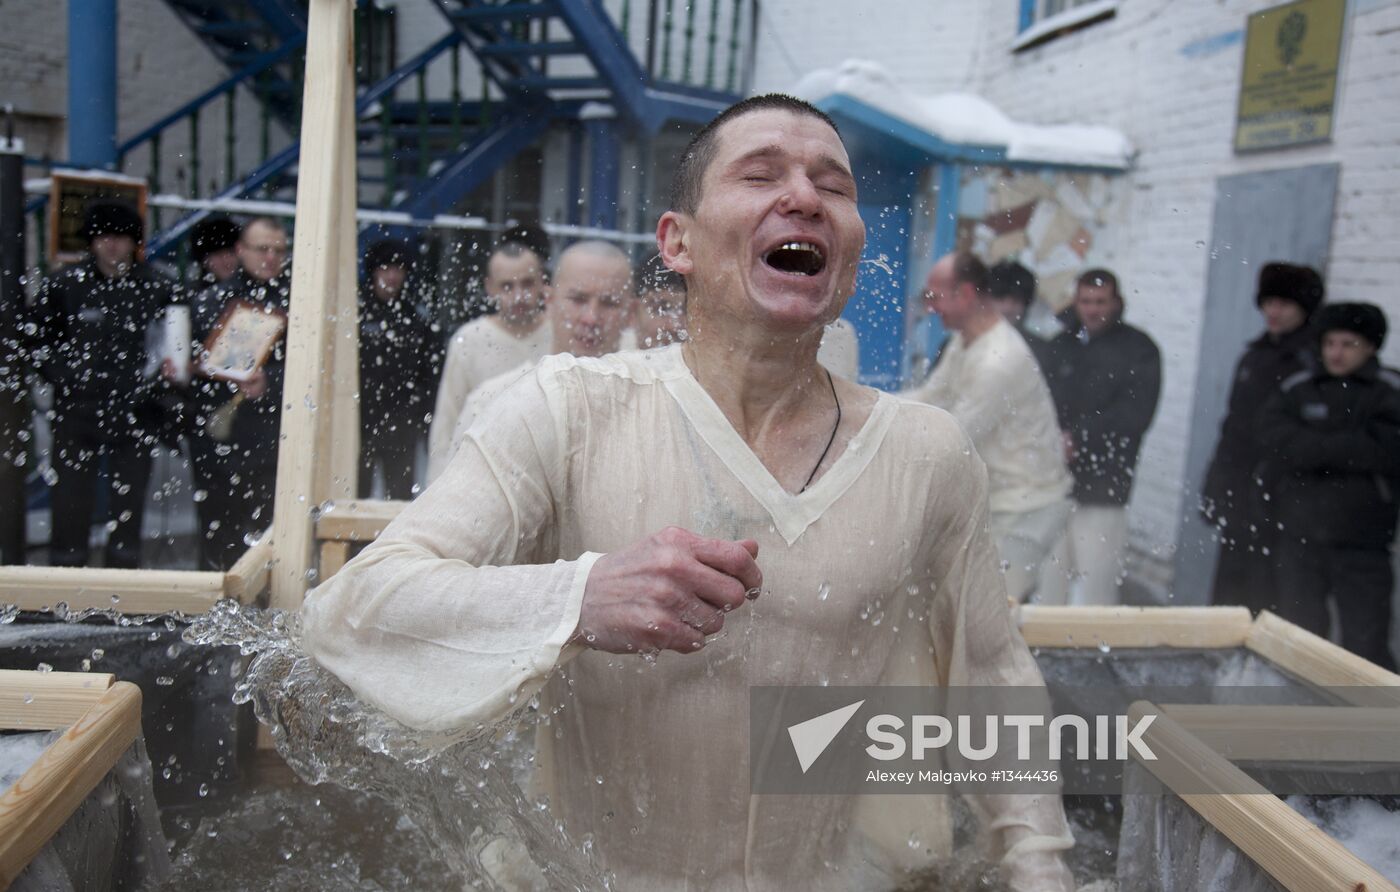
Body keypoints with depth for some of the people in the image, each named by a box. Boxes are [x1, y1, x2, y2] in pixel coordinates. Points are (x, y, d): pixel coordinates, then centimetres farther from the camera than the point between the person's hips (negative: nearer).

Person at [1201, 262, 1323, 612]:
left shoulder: (1315, 361, -9)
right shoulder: (1254, 356, 15)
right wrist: (1215, 485, 17)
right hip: (1238, 499, 7)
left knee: (1264, 601, -5)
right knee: (1228, 589, 13)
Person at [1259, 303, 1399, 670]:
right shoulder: (1298, 388, 7)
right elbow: (1275, 436, -7)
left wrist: (1314, 449, -11)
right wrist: (1343, 451, -16)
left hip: (1360, 543, -3)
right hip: (1298, 537, 3)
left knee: (1366, 650, -3)